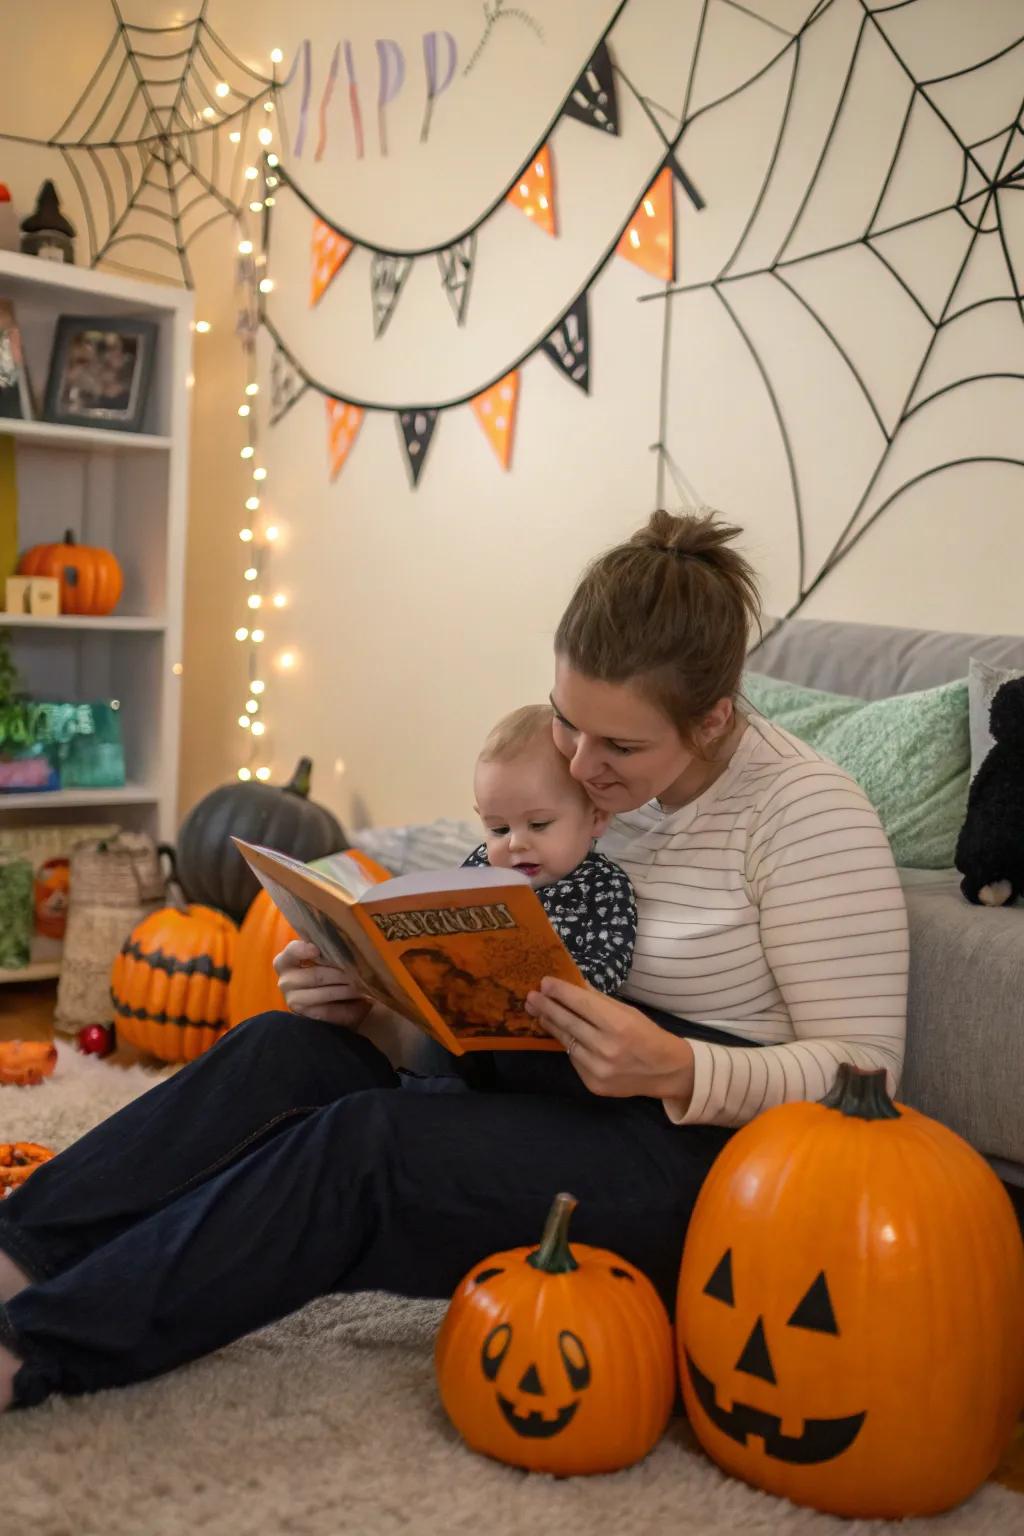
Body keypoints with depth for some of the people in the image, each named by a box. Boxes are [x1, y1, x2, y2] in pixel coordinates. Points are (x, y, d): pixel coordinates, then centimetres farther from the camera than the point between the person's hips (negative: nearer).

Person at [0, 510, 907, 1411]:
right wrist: (369, 997, -11)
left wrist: (677, 1071, -31)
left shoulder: (804, 813, -15)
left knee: (365, 1141, -27)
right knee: (285, 1048, -16)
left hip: (704, 1150, -6)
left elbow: (863, 1070, -15)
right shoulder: (576, 779, 4)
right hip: (553, 1111, 6)